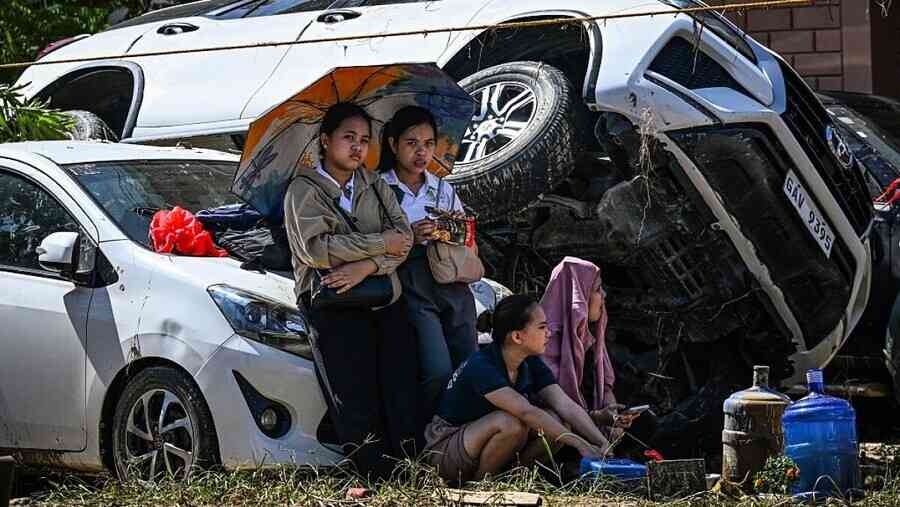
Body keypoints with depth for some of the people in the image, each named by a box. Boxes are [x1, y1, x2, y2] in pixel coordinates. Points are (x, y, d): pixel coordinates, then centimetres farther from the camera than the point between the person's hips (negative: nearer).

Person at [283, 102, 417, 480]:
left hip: (386, 301, 5)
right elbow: (314, 248, -12)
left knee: (403, 401, -5)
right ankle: (380, 480, -14)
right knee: (357, 407, -12)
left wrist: (367, 267, -13)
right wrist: (381, 243, -8)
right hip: (336, 309, -5)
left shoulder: (375, 186, 20)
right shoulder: (305, 190, 4)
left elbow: (403, 235, 7)